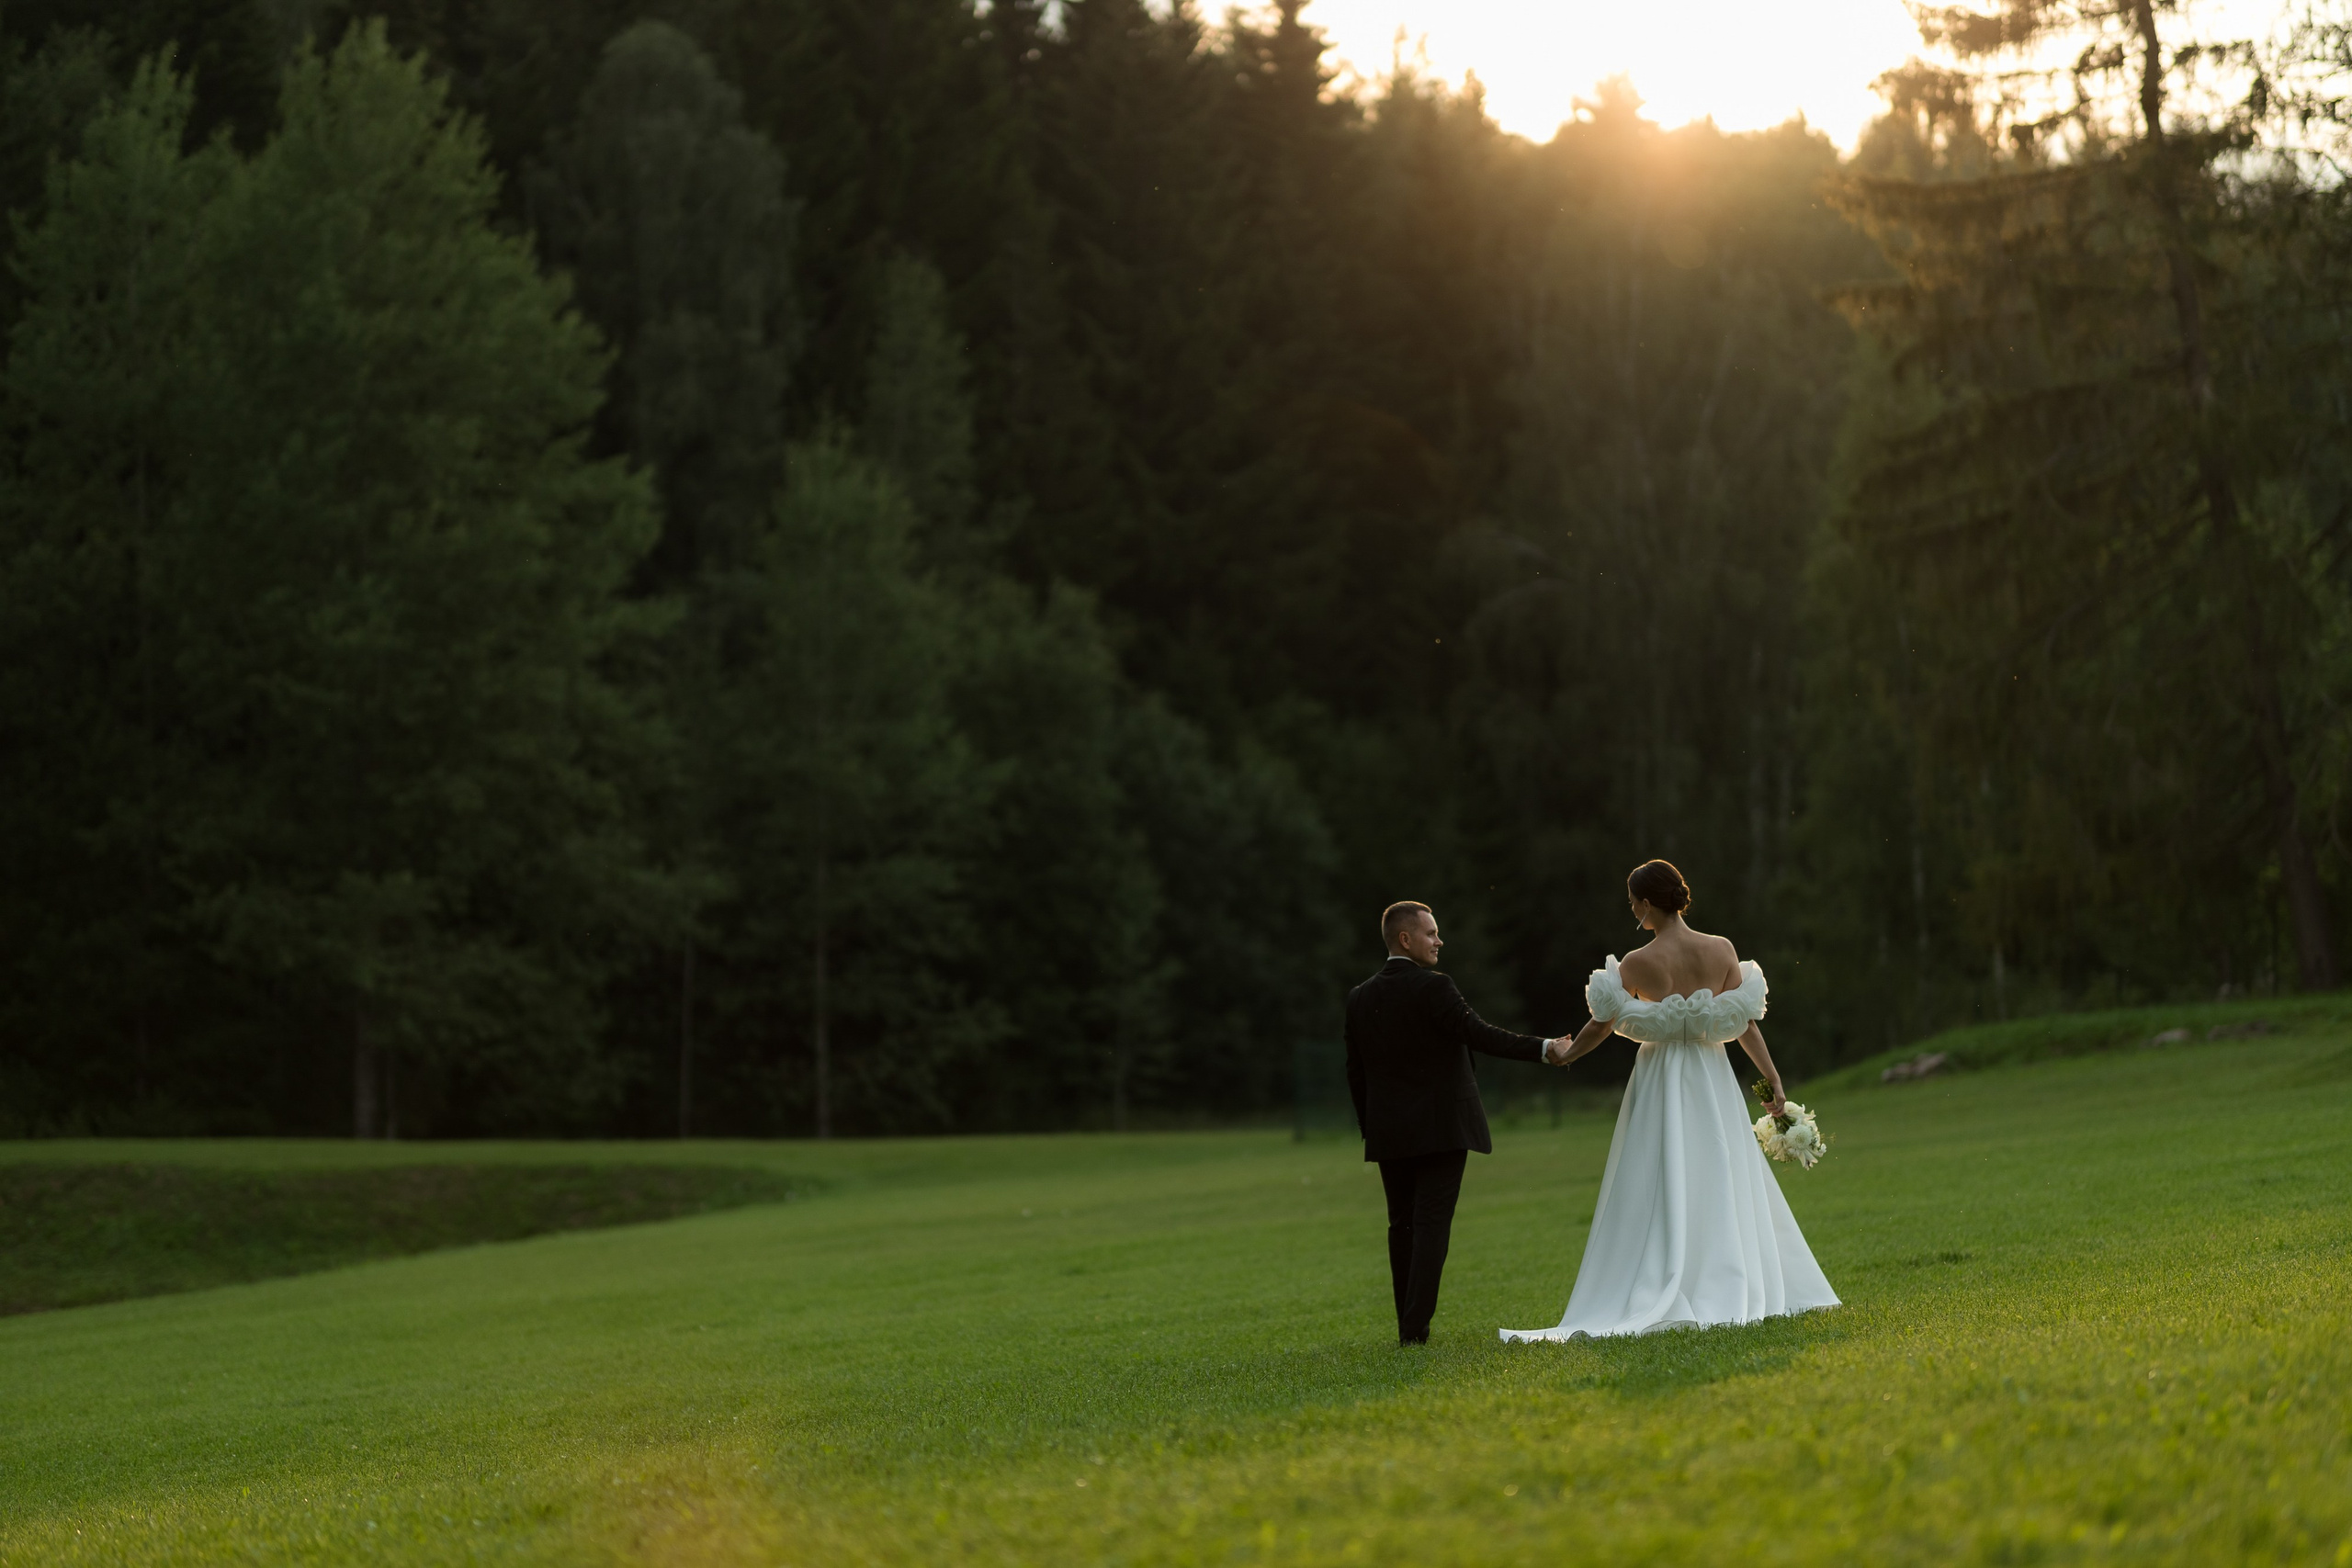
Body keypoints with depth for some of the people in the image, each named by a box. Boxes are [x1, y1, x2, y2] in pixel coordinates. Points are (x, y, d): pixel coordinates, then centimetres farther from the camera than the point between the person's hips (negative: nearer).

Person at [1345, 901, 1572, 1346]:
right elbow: (1480, 1035, -21)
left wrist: (1370, 1129, 17)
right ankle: (1416, 1327, -11)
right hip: (1441, 1129, -5)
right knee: (1432, 1225, -4)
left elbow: (1356, 1071, 10)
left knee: (1402, 1226, 12)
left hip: (1388, 1135, 5)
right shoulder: (1434, 989, -12)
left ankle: (1408, 1326, 13)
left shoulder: (1360, 998, 6)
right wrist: (1544, 1049, -22)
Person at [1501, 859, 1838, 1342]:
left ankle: (1662, 1298, -2)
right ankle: (1734, 1292, 10)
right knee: (1724, 1187, 10)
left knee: (1661, 1194, 2)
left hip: (1662, 1084, -2)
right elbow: (1745, 1022, -3)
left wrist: (1564, 1056, 15)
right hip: (1713, 1083, 2)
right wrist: (1773, 1077, 4)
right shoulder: (1722, 950, -5)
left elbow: (1602, 1025, -3)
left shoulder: (1638, 964, -12)